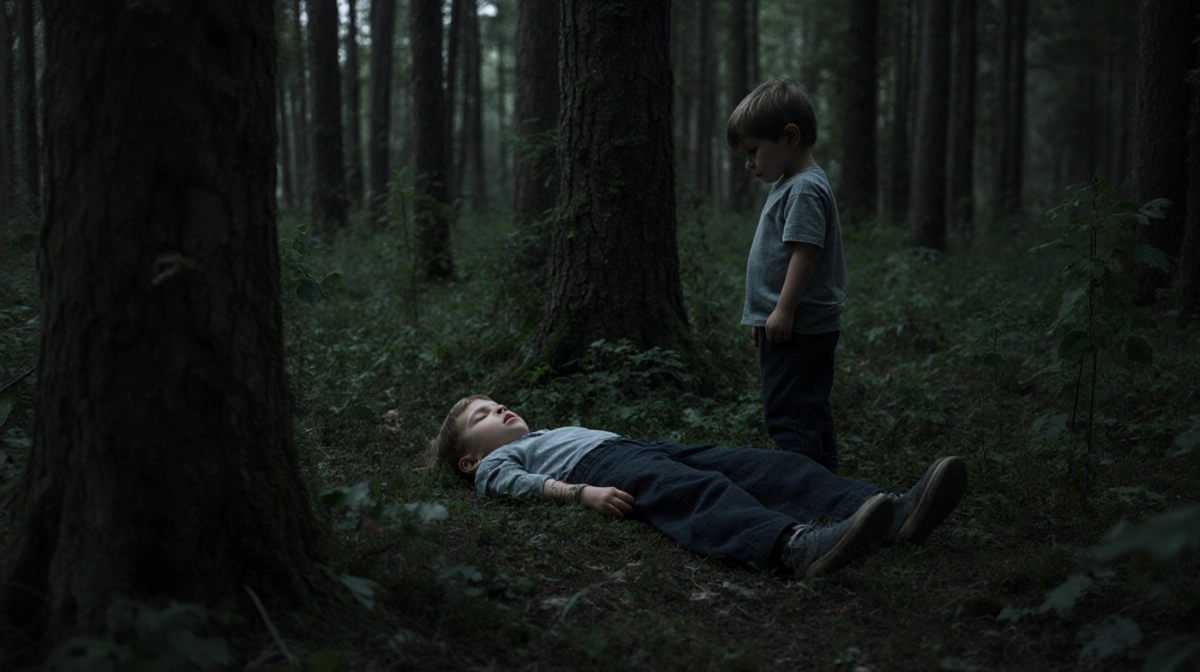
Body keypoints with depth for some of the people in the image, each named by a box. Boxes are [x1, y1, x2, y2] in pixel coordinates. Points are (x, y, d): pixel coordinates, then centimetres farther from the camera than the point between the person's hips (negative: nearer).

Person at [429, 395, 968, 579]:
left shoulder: (559, 433, 46)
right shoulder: (497, 462, 25)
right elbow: (516, 483, 1)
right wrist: (580, 494, -19)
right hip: (603, 465, -7)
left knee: (771, 467, -18)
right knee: (701, 491, -38)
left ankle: (897, 514, -41)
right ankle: (799, 545, -68)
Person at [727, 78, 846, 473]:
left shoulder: (805, 189, -15)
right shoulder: (789, 186, 18)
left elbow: (806, 252, -23)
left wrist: (784, 310, -23)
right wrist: (763, 316, 24)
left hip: (797, 329, -11)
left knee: (788, 415, -10)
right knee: (811, 414, 15)